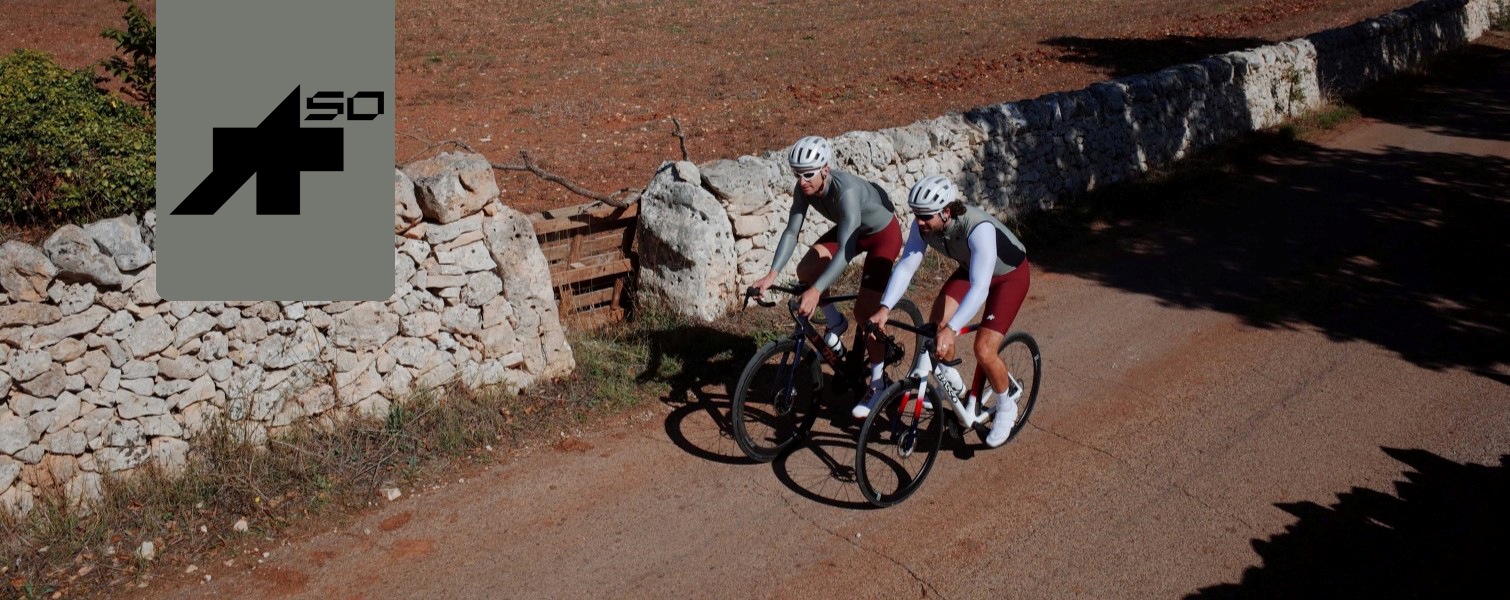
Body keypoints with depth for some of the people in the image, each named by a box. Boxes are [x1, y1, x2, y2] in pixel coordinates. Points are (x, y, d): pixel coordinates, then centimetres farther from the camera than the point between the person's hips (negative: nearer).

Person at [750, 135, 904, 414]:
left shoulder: (846, 190, -40)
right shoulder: (804, 189, -21)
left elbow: (846, 251, -46)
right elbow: (791, 232, -18)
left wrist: (816, 291, -55)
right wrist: (772, 274, -30)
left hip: (883, 233, -7)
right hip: (852, 229, 7)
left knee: (865, 311, -12)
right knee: (805, 271, -14)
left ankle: (877, 384, 3)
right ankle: (835, 323, 12)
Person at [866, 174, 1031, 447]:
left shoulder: (979, 228, -42)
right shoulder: (923, 224, -24)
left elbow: (979, 289, -49)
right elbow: (905, 266, -25)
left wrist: (951, 329, -59)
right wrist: (885, 308, -40)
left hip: (1009, 275, -6)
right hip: (970, 269, 6)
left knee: (984, 351, -16)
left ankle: (1006, 407, 12)